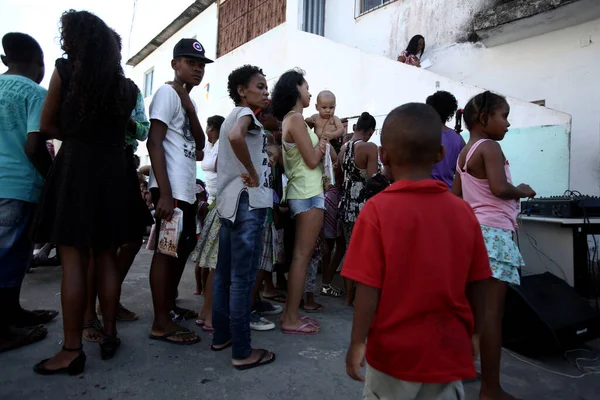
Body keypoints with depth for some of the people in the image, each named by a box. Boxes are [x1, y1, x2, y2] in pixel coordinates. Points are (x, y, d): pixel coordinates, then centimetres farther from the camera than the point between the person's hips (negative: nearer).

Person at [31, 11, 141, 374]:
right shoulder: (127, 86, 11)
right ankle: (109, 336, 17)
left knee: (74, 262, -2)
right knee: (107, 257, 9)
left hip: (75, 169, -4)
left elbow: (48, 125, 7)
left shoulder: (64, 72, 0)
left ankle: (72, 351, 4)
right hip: (114, 171, 4)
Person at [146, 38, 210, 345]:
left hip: (187, 189, 10)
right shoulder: (167, 93, -7)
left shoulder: (188, 99, 19)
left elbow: (200, 144, 9)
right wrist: (165, 192, -23)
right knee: (167, 249, -6)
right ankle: (161, 323, 4)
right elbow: (154, 143, -16)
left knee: (183, 247, 16)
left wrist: (190, 109, -6)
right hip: (171, 189, -10)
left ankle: (169, 305, 31)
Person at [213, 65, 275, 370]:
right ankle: (242, 351, 2)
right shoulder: (246, 113, -6)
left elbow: (221, 163, 28)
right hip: (248, 202, -10)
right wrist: (252, 174, -21)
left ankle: (221, 335, 26)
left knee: (225, 274, 14)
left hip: (229, 201, 10)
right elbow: (236, 136, -31)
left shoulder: (232, 116, 23)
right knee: (243, 277, -6)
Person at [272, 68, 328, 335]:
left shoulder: (290, 119, 19)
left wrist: (319, 143, 2)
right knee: (302, 256, -7)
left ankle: (290, 313, 19)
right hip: (309, 193, -10)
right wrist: (323, 142, 3)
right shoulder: (296, 118, -11)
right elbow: (312, 160, -14)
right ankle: (291, 319, -1)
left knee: (300, 254, 12)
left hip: (302, 192, 10)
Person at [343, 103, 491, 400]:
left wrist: (357, 342, -6)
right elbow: (477, 284, 0)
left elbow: (368, 287, -18)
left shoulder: (377, 210, -18)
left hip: (394, 351, -3)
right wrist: (474, 333, 15)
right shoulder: (463, 211, -7)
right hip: (448, 350, 3)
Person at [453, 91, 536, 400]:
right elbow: (500, 188, -22)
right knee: (492, 309, -6)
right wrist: (522, 191, -4)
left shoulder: (464, 152, 17)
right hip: (493, 232, -9)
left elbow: (456, 196, 18)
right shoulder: (490, 147, -9)